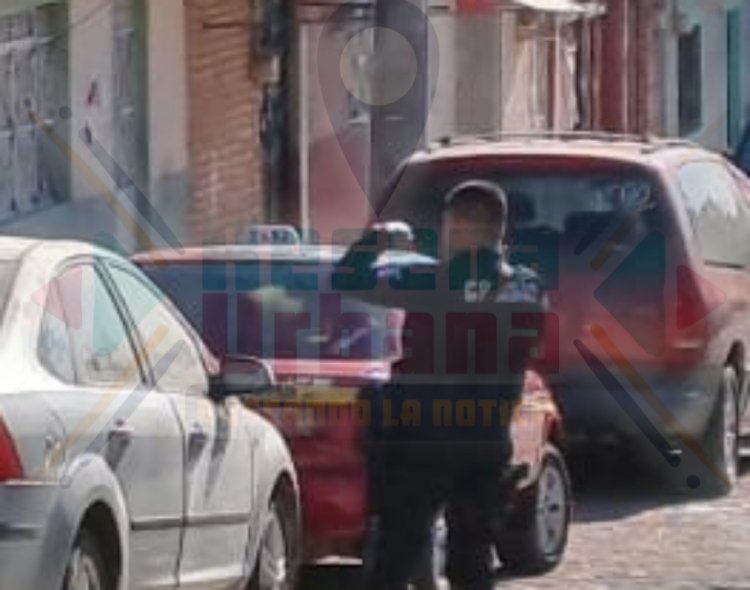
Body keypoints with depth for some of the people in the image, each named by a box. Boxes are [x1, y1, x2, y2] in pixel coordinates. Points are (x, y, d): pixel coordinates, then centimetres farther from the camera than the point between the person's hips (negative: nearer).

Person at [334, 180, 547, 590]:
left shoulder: (432, 282, -16)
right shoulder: (528, 291, -1)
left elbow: (348, 281, -17)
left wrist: (378, 237, -1)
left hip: (416, 442, -5)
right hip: (487, 445, 5)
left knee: (396, 552, 1)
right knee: (471, 557, 14)